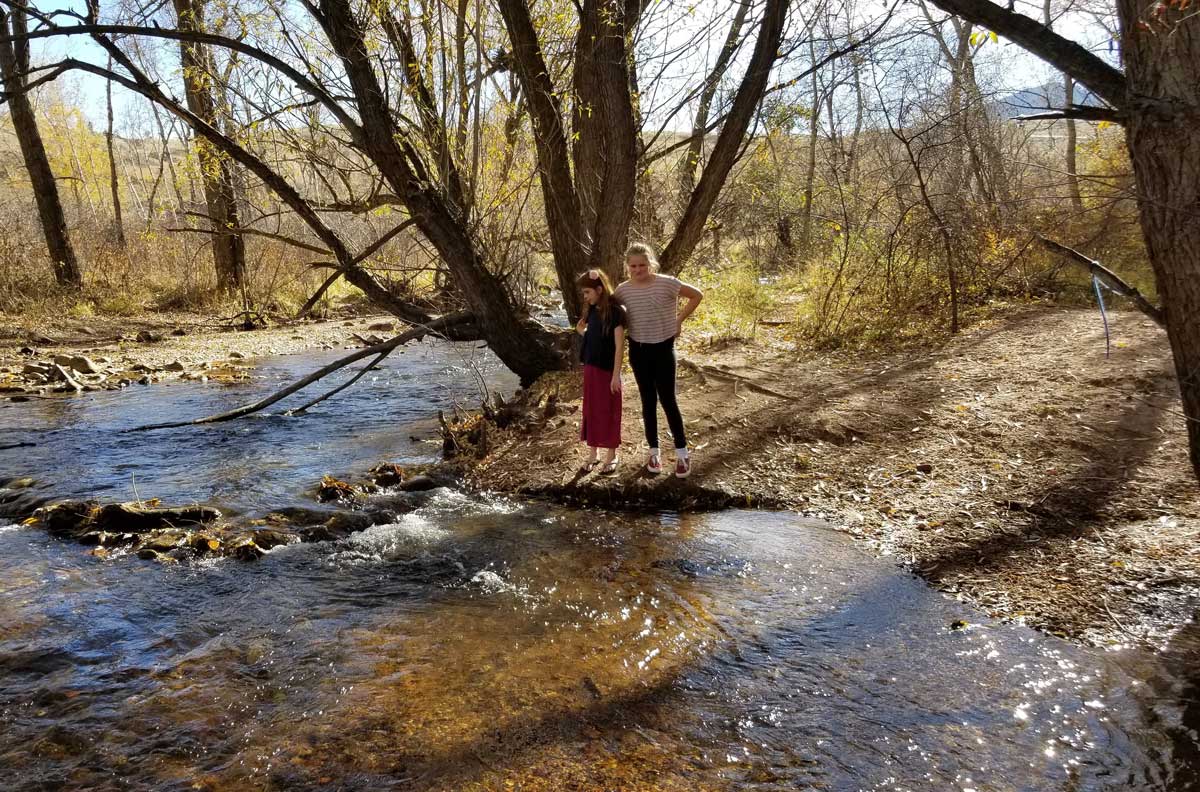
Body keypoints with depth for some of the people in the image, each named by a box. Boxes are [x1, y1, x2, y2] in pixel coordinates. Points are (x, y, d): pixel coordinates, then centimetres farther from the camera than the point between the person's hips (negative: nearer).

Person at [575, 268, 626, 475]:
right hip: (590, 368, 7)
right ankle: (592, 454, 24)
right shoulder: (591, 311, 6)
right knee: (590, 411, 12)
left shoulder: (615, 312, -15)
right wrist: (581, 331, -1)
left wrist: (616, 374, -18)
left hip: (608, 370, -7)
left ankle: (612, 455, 19)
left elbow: (619, 345, -16)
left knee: (608, 412, 5)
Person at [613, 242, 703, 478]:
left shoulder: (666, 283, -14)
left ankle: (682, 453, 9)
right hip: (638, 350, 3)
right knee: (648, 401, 10)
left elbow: (697, 295, -4)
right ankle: (654, 451, 22)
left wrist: (679, 320, -4)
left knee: (667, 400, -3)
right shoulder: (623, 290, -4)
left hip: (663, 348, -3)